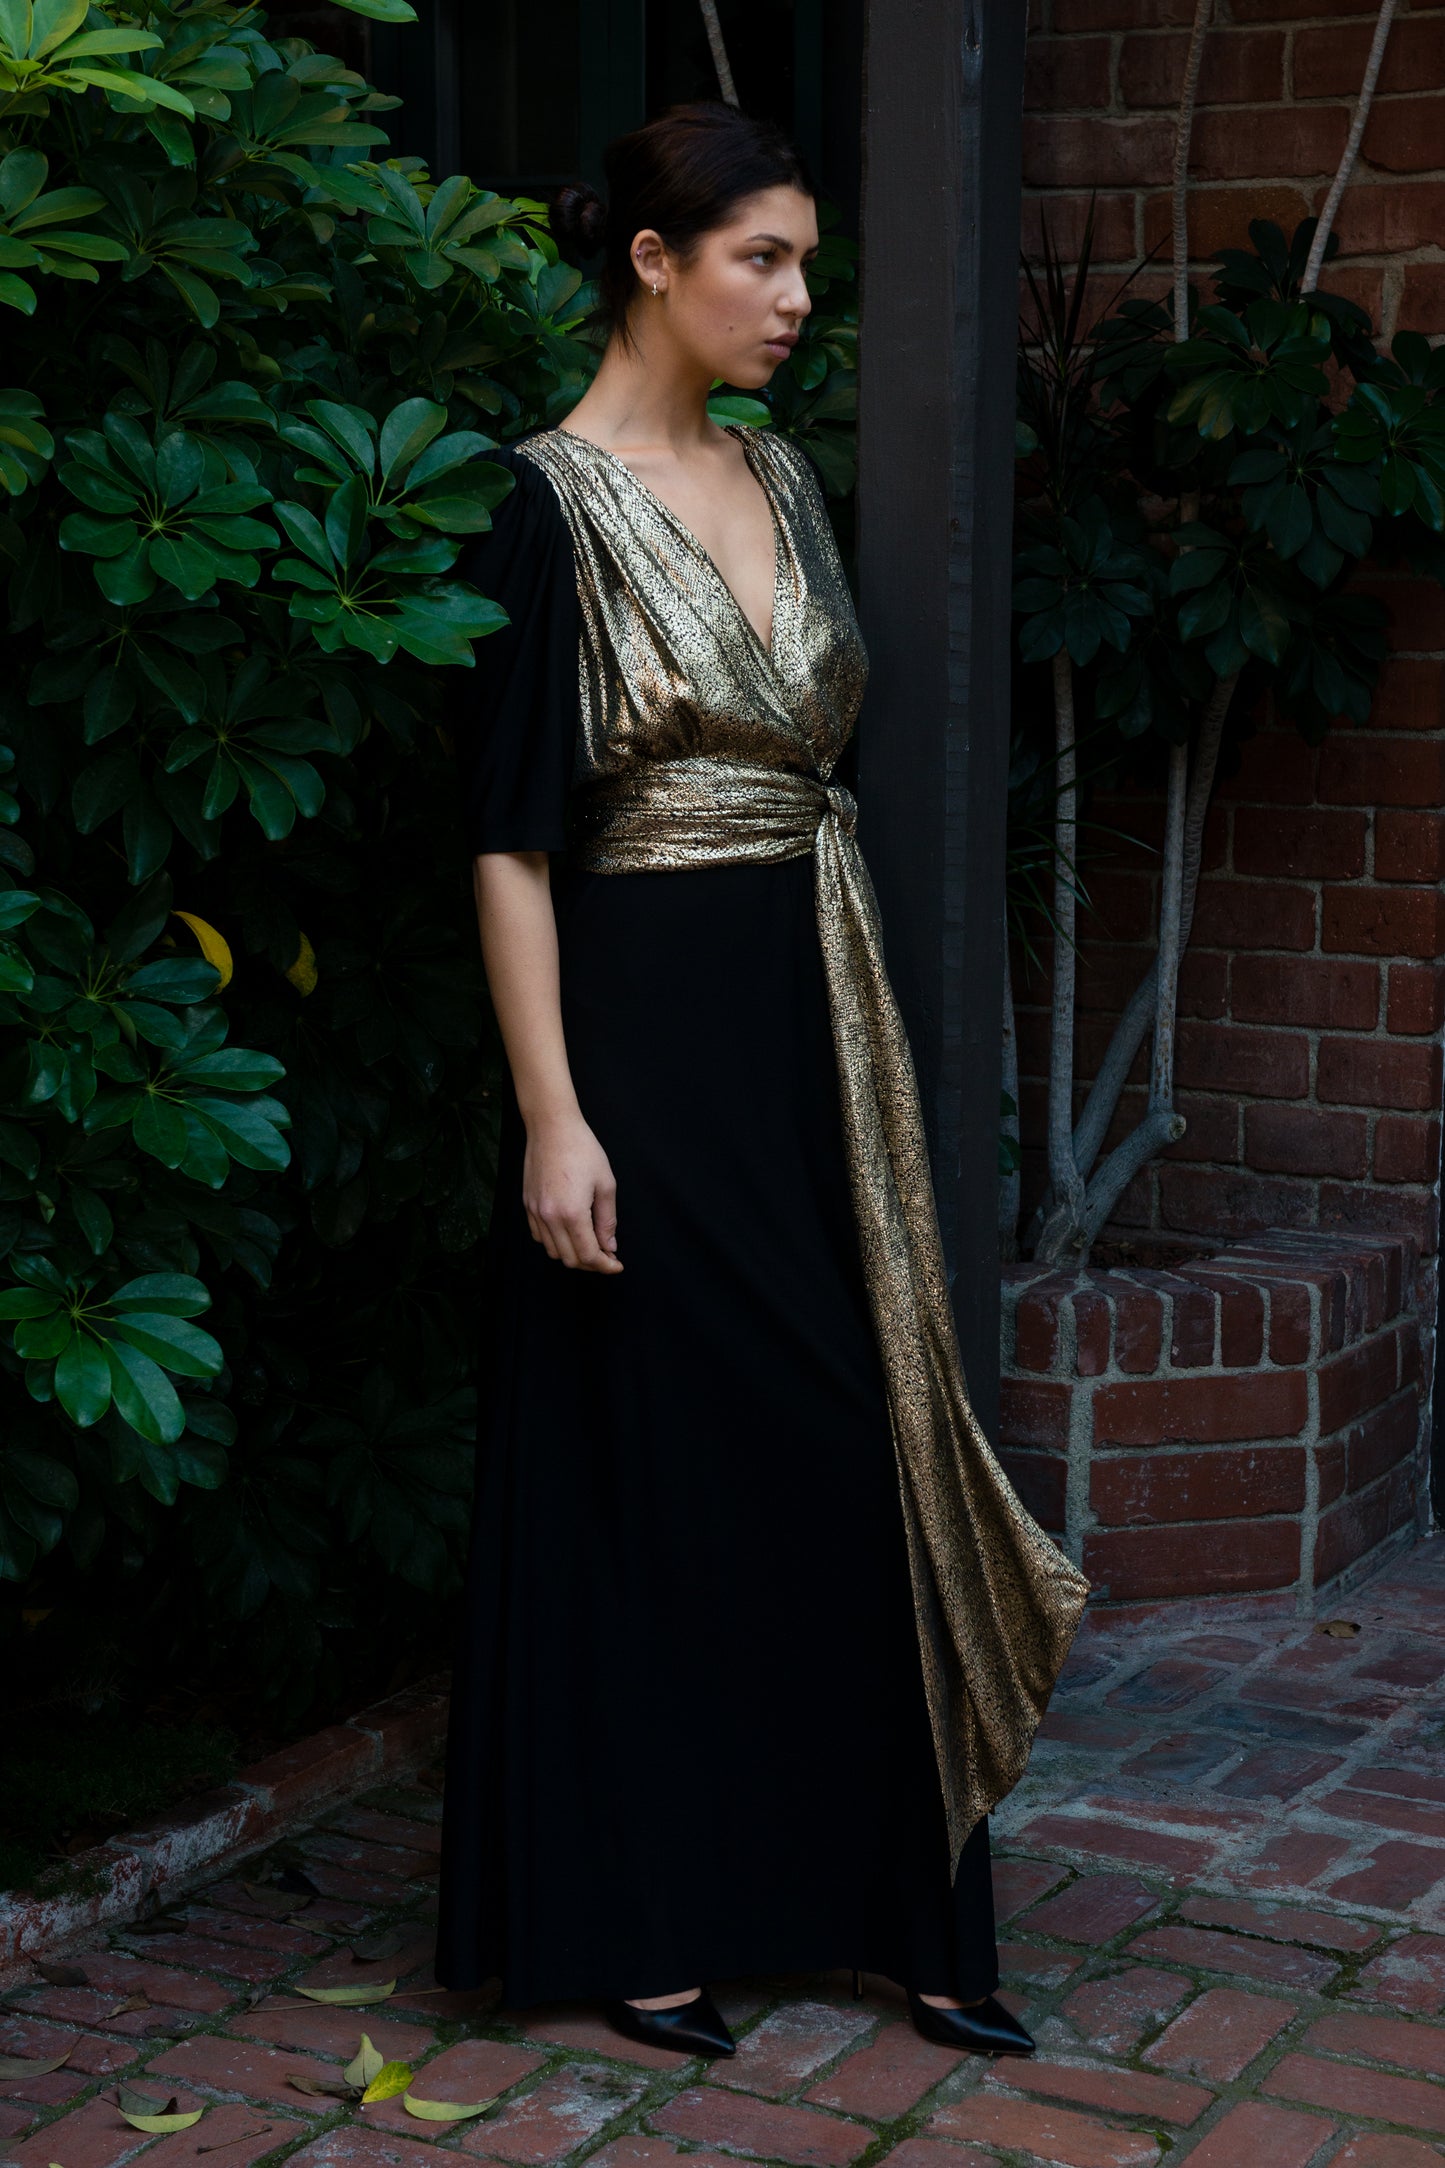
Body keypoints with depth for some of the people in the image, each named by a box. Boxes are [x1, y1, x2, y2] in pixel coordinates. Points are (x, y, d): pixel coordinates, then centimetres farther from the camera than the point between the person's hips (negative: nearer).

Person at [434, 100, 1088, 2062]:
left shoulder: (780, 482, 12)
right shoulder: (551, 504, -10)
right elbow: (510, 835, -14)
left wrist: (860, 1036, 15)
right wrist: (550, 1114, -18)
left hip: (811, 1025, 7)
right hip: (645, 1026, -7)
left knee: (853, 1447, 10)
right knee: (641, 1475, 3)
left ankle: (890, 1902, 21)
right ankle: (626, 1922, 18)